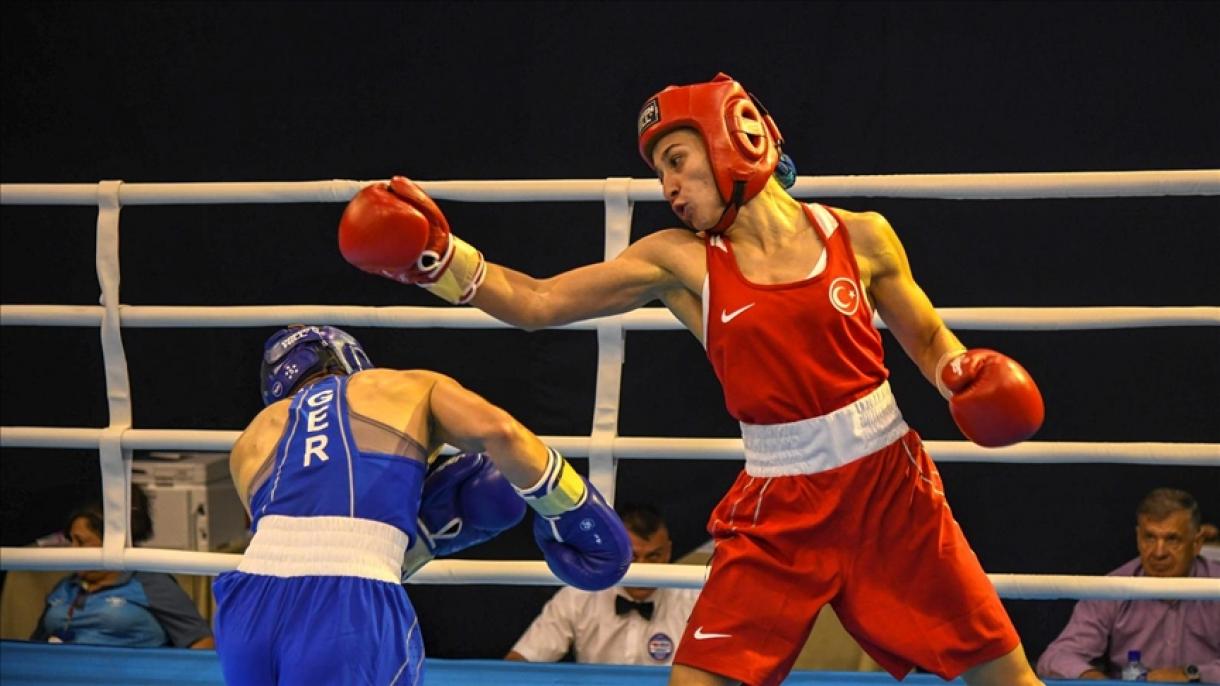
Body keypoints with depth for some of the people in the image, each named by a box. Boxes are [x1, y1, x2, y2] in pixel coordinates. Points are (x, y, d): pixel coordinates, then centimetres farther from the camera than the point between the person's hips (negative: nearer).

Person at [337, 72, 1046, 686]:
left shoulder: (859, 237, -1)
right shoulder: (680, 262, -1)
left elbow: (929, 339, 13)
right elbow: (537, 303, -7)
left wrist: (969, 377, -9)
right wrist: (437, 256, -21)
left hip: (889, 488, 0)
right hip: (777, 508, 0)